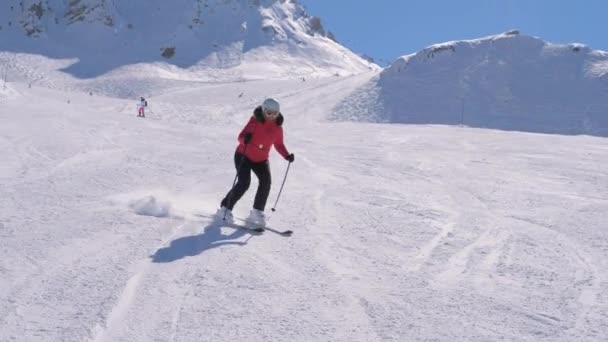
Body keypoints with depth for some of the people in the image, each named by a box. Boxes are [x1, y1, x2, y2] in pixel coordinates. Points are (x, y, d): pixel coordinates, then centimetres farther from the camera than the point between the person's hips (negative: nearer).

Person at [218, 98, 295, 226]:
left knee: (266, 182, -15)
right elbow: (241, 136, -20)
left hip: (261, 160, 5)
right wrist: (245, 139, -44)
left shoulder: (277, 127, -5)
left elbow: (279, 144, 7)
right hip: (244, 156, -4)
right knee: (244, 183, -17)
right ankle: (225, 208, 2)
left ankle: (257, 212, -2)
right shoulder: (255, 122, -19)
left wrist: (287, 155, -10)